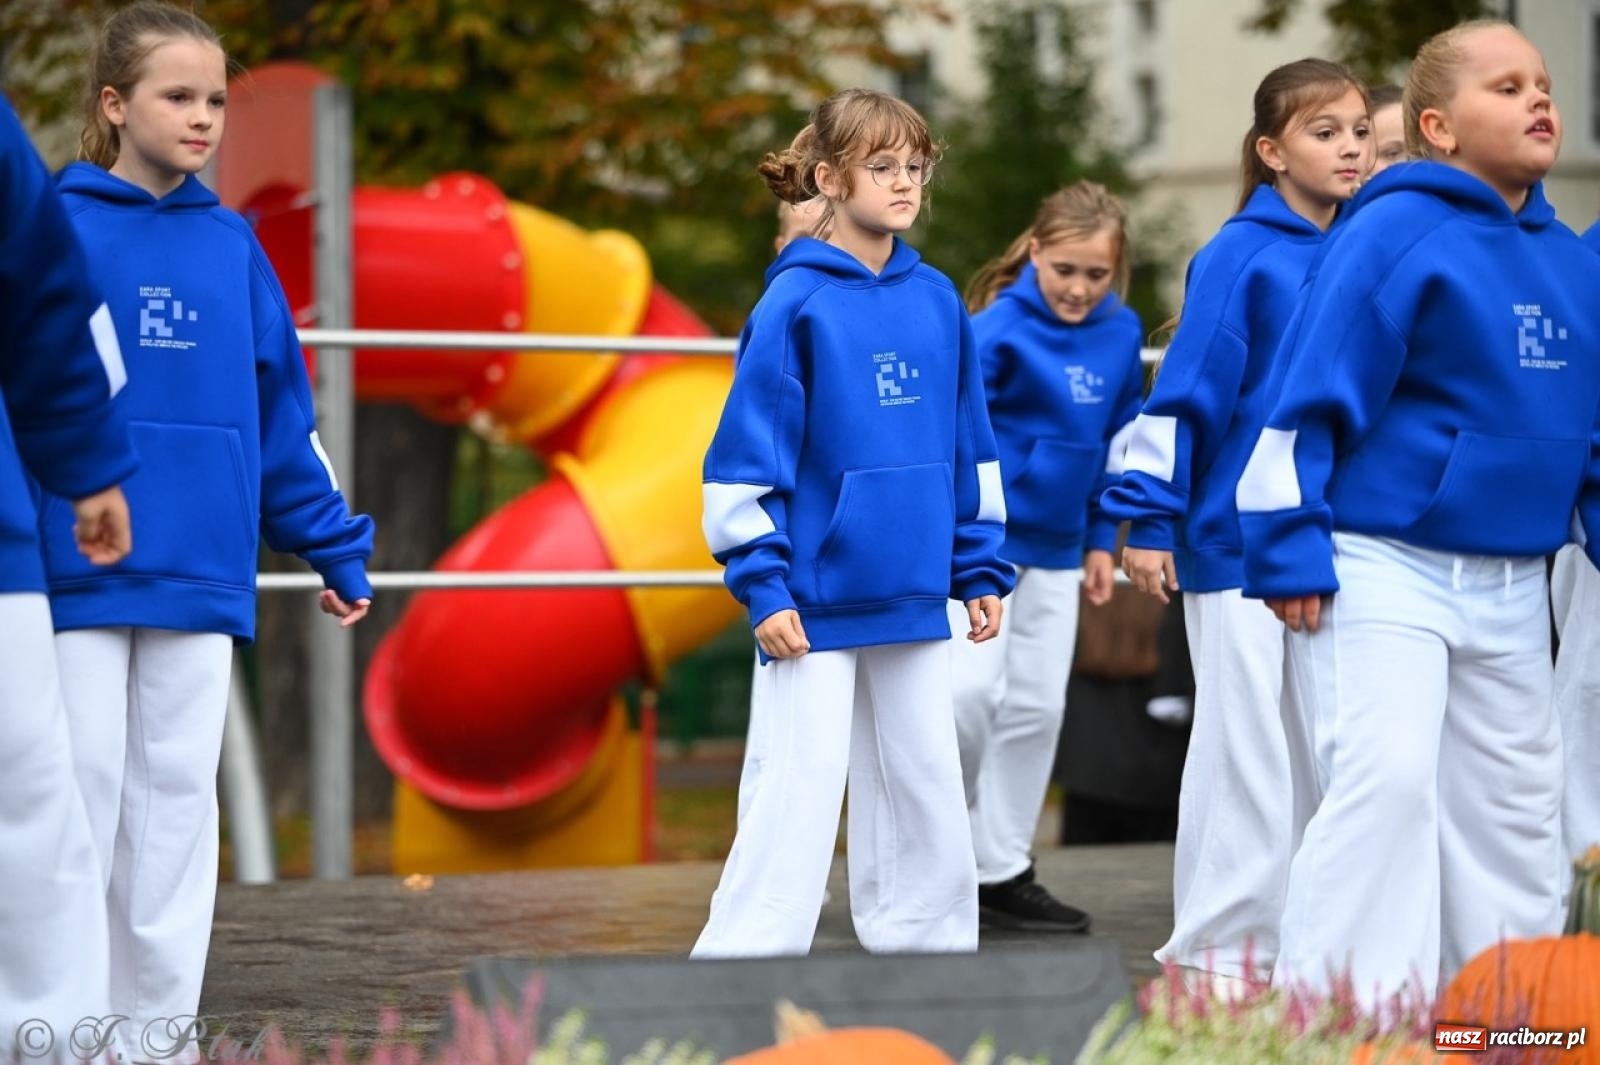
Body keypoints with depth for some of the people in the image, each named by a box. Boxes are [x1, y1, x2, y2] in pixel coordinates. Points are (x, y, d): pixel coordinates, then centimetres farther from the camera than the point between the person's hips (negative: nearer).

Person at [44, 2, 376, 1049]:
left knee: (177, 807, 8)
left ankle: (160, 1030, 16)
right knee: (76, 802, -2)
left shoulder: (233, 247, 8)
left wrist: (338, 550, 13)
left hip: (201, 577, 4)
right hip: (74, 576, -4)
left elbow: (283, 421, 13)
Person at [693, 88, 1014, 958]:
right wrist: (763, 586, -14)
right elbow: (747, 452, -10)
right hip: (816, 604, -6)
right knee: (798, 800, -6)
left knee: (925, 792, 12)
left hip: (914, 597, 6)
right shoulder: (795, 302, -10)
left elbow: (969, 447, 15)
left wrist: (981, 569, 12)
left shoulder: (937, 301, 7)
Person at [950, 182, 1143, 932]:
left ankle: (1002, 871, 19)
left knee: (1037, 707, 10)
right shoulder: (999, 330, -15)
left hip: (1056, 548, 6)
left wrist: (1102, 539, 13)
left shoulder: (1121, 334, 2)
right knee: (972, 687, -17)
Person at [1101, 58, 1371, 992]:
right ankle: (1217, 954, 6)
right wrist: (1146, 519, -13)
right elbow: (1185, 391, -10)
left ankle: (1299, 948, 17)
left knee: (1322, 759, 9)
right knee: (1248, 752, -3)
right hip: (1243, 545, -6)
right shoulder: (1243, 257, -8)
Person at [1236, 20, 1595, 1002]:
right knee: (1387, 779, -19)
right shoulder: (1397, 234, -12)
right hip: (1381, 570, -7)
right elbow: (1310, 398, -15)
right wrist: (1291, 554, -18)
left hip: (1511, 587, 7)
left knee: (1514, 807, 12)